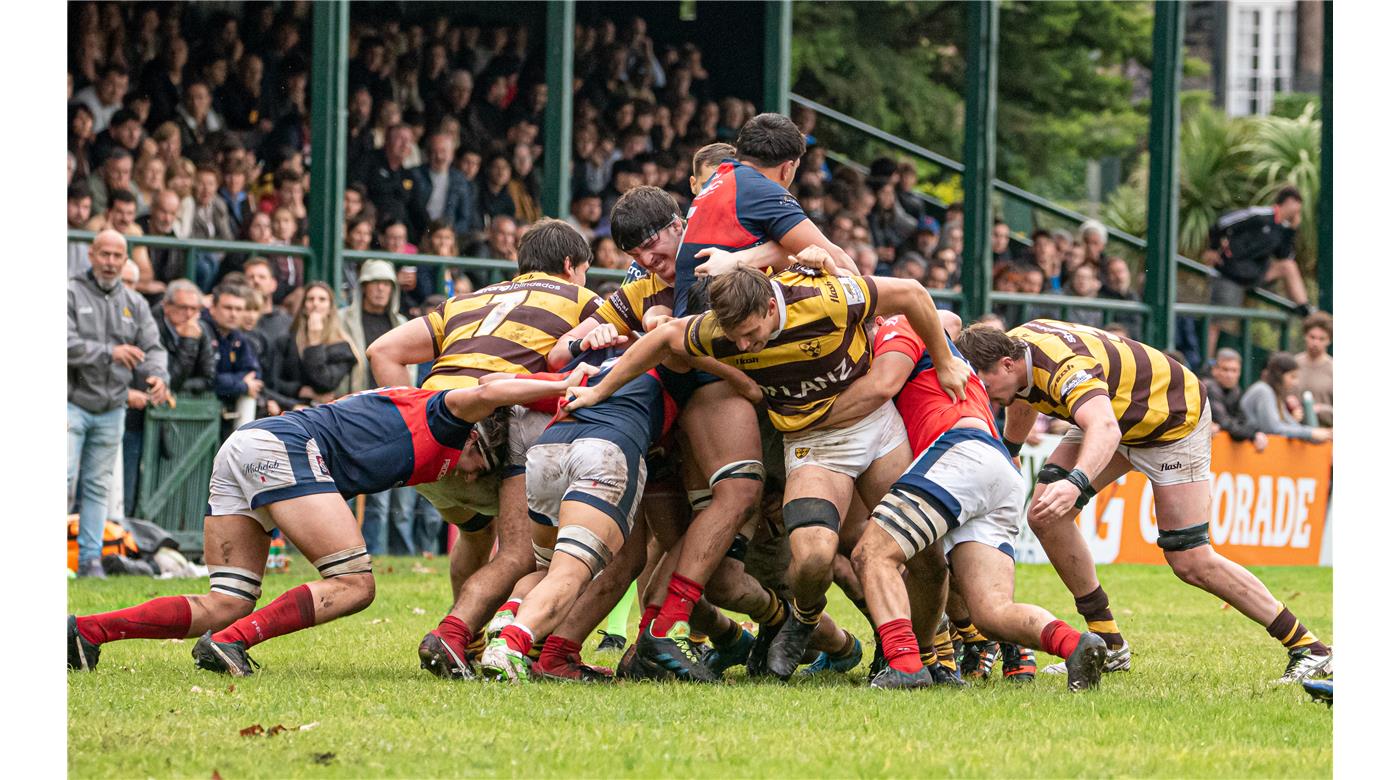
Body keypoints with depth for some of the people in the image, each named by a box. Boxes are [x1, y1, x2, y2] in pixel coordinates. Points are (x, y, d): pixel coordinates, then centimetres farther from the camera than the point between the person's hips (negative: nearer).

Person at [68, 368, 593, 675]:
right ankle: (228, 643, -23)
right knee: (354, 585, -10)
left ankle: (84, 632, -10)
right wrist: (563, 385, -8)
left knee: (225, 607, 3)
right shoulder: (443, 422, 3)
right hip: (282, 449, -9)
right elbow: (484, 395, -15)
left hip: (240, 451, 9)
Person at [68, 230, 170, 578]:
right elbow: (67, 344, -16)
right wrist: (109, 353, -23)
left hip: (111, 410, 5)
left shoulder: (134, 304, 13)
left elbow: (151, 347, 7)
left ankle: (91, 559, 11)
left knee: (98, 487, 8)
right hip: (72, 403, -5)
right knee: (64, 481, -13)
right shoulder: (72, 294, -4)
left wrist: (156, 375, -14)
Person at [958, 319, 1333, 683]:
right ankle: (1108, 645, 1)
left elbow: (1105, 429, -59)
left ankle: (1307, 648, 0)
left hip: (1175, 416, -8)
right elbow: (1022, 402, 14)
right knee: (1046, 515, -9)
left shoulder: (1065, 368, -40)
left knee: (1190, 562, -11)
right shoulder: (1010, 347, -12)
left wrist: (1075, 483, -76)